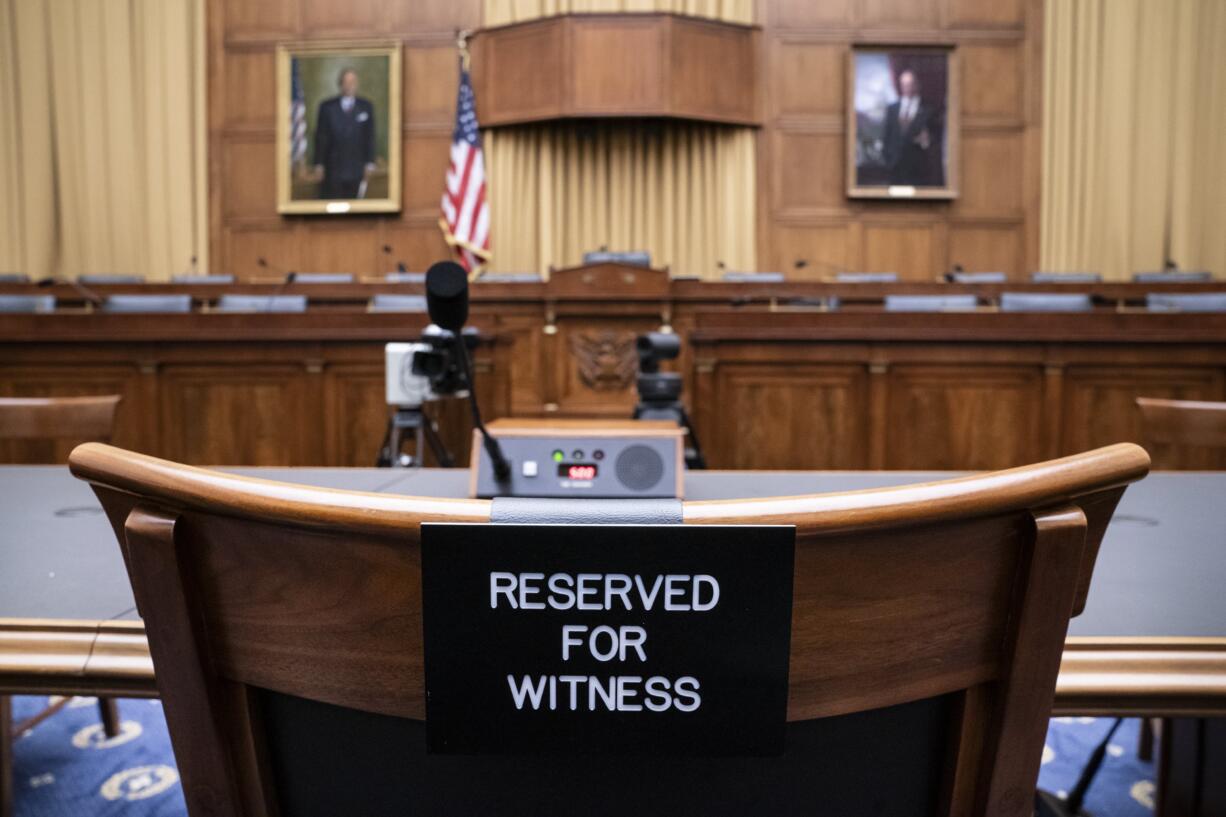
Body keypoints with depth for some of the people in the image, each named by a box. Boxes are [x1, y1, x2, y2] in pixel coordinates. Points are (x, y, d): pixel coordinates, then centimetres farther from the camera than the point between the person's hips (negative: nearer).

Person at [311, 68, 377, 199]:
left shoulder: (366, 107, 4)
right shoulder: (327, 106, 1)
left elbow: (370, 137, 5)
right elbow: (320, 138, 1)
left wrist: (369, 164, 0)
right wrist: (319, 165, -3)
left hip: (356, 168, 1)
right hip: (332, 168, -1)